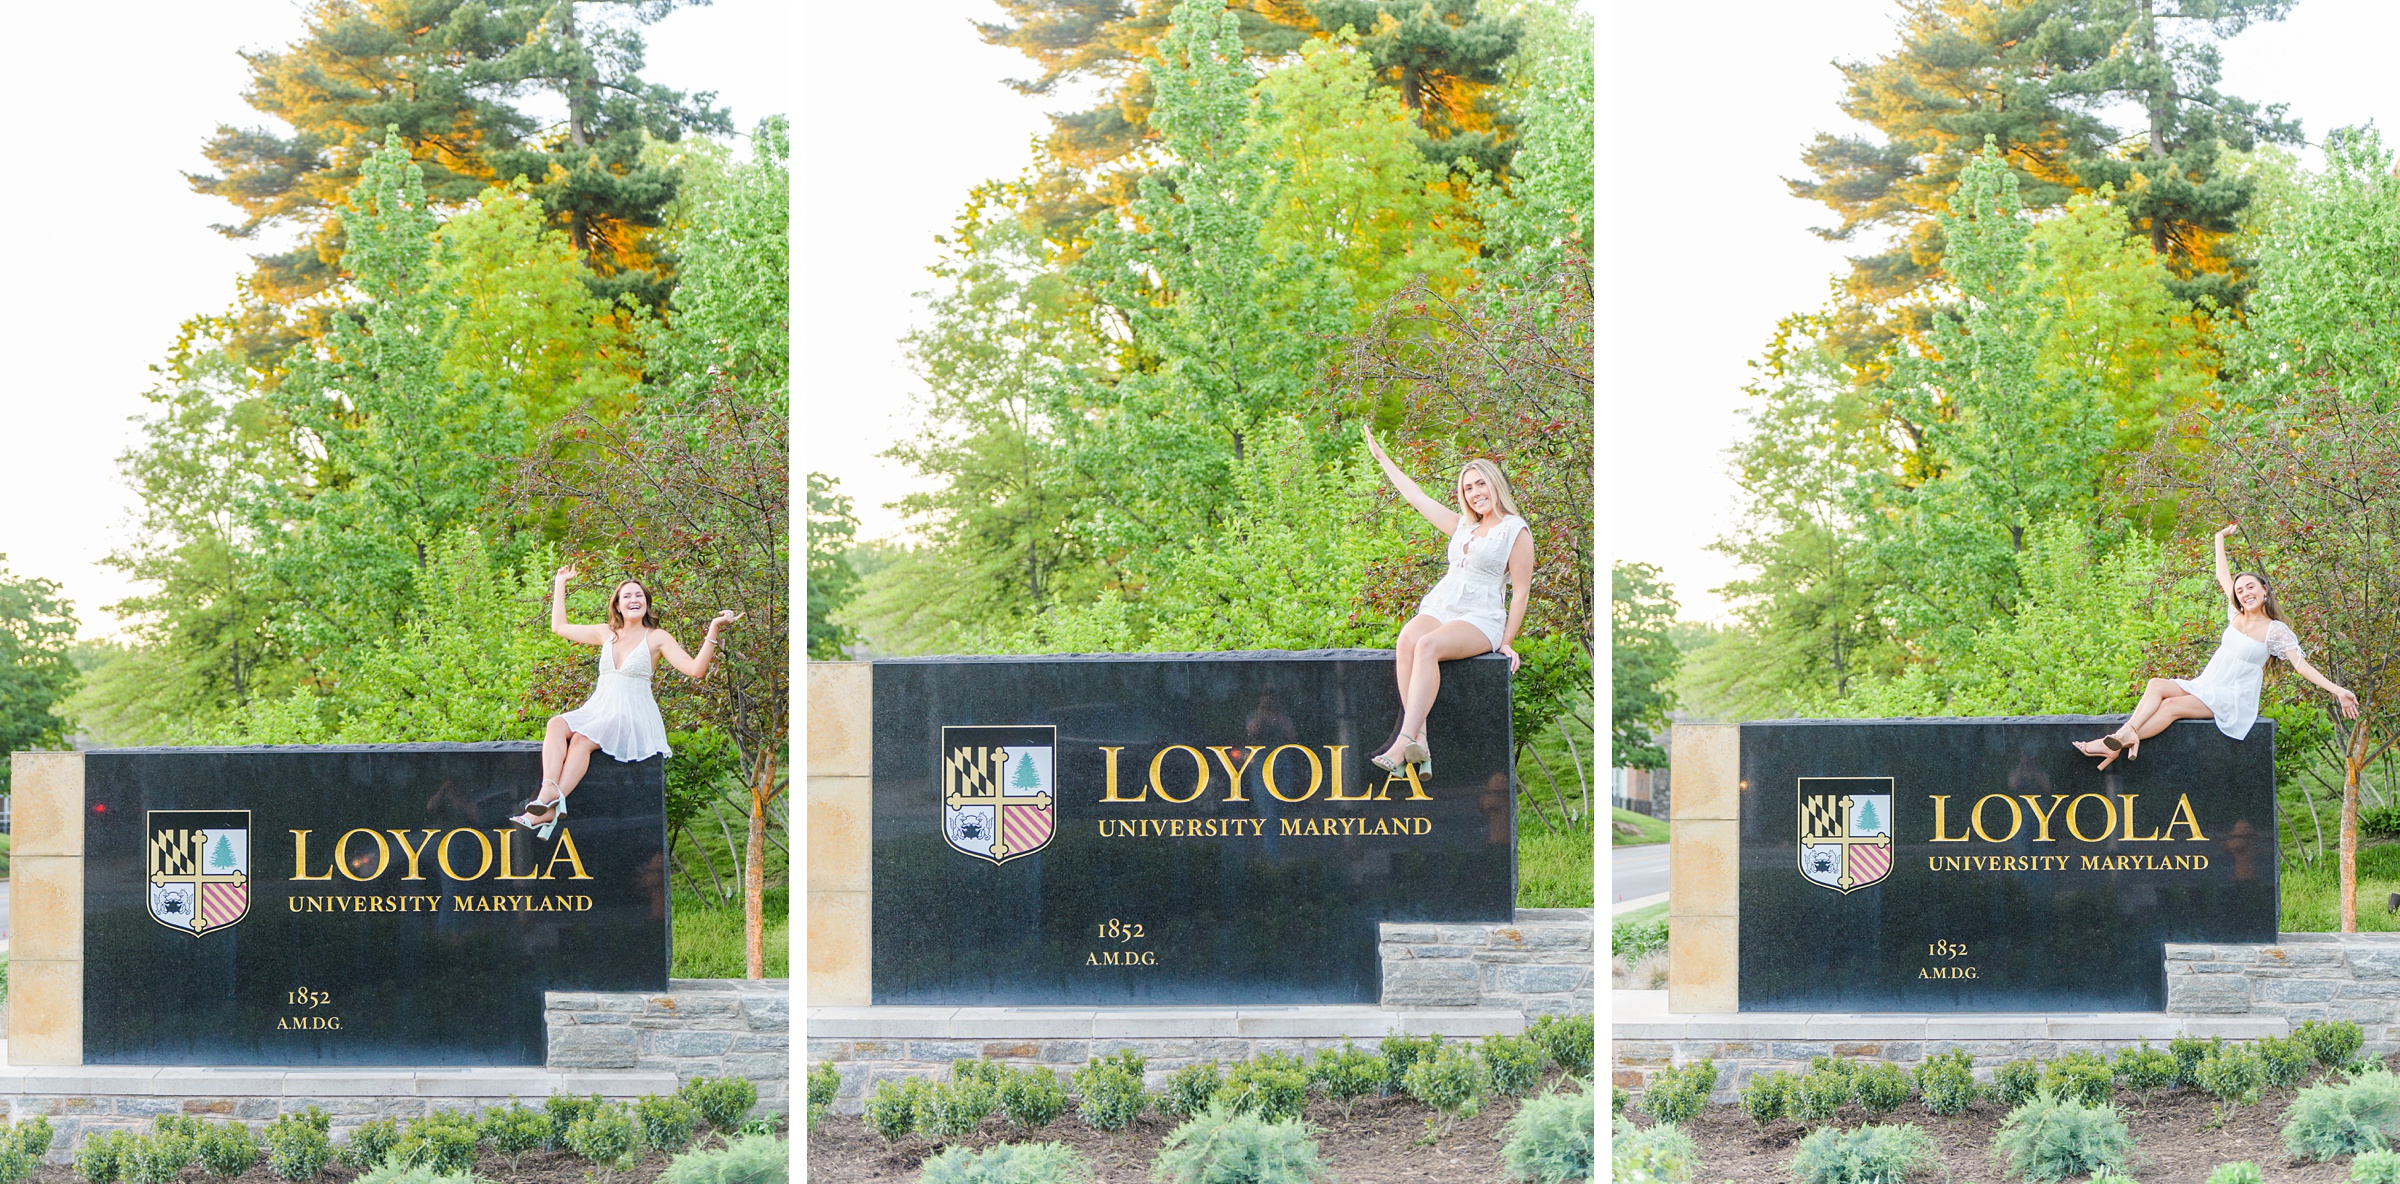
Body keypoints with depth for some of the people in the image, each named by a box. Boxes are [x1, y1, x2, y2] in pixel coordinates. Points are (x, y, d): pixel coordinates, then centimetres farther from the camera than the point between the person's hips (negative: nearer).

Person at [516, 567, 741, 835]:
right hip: (598, 710, 5)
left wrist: (713, 629, -18)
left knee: (582, 739, -33)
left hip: (633, 717, -5)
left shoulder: (656, 637, 1)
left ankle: (549, 809, -46)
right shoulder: (607, 634, 17)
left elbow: (695, 669, -10)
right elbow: (559, 626, 29)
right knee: (557, 725, -28)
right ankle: (549, 791, -51)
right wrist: (560, 584, 31)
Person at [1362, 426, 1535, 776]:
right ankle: (1419, 742, -40)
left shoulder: (1515, 531, 3)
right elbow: (1416, 497, 31)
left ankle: (1404, 741, -47)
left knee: (1428, 646, -36)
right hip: (1437, 608, 6)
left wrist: (1507, 642, -6)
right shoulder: (1463, 526, 23)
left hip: (1480, 619, -5)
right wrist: (1381, 457, 35)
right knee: (1406, 642, -30)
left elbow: (1520, 592, 0)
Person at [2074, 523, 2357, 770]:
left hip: (2233, 701, -6)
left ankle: (2119, 744, -41)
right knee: (2158, 685, -22)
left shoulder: (2275, 631, -5)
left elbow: (2301, 664, -10)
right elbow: (2223, 576, 22)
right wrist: (2220, 538, 27)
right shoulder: (2237, 616, 12)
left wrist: (2336, 690, -20)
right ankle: (2128, 732, -47)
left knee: (2172, 706, -28)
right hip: (2204, 687, 6)